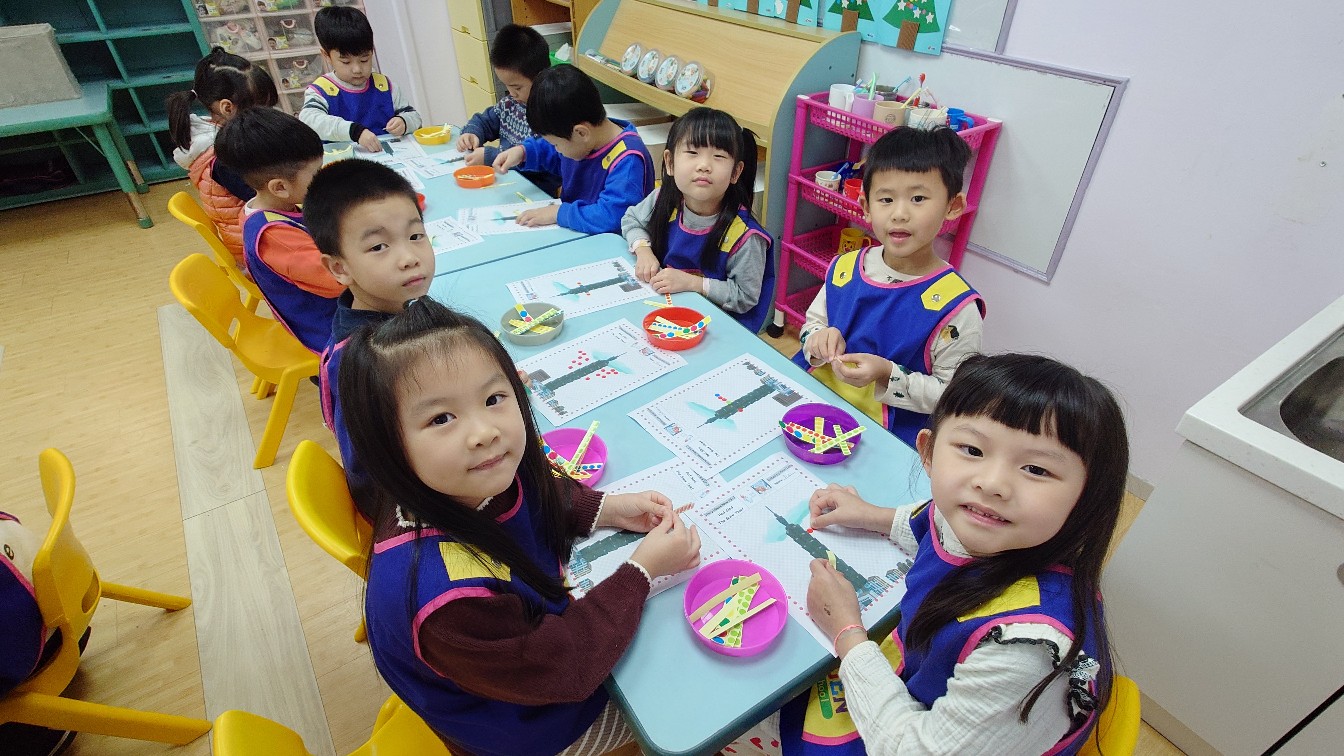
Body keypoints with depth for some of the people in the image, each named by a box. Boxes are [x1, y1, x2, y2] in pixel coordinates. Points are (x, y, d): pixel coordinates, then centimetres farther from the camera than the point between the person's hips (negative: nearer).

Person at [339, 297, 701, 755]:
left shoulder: (484, 476, -23)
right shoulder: (445, 596, -43)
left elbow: (540, 499, 2)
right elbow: (561, 669, -29)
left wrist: (607, 509, -12)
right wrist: (642, 570, -23)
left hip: (541, 612, 5)